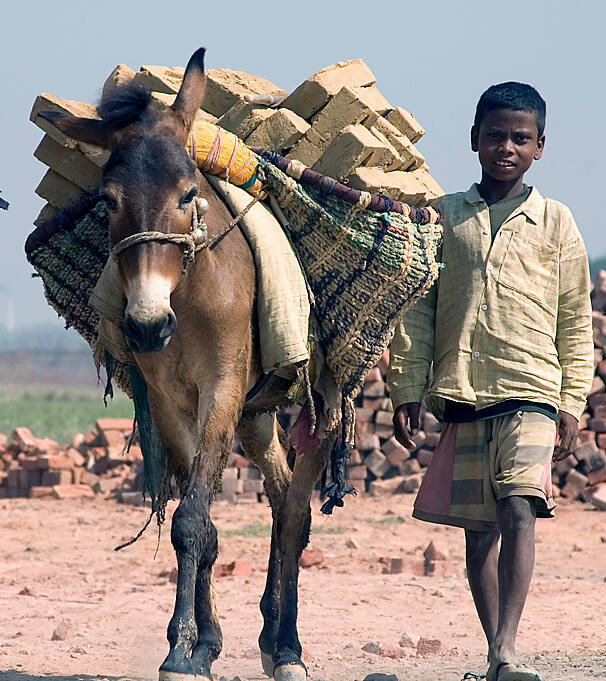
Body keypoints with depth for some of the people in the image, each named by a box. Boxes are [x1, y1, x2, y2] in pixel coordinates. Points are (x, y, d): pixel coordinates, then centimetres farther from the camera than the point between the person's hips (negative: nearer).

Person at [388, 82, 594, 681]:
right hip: (460, 396, 2)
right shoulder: (442, 218, 9)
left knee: (518, 511, -19)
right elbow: (415, 310, 10)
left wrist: (572, 402, 4)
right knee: (478, 527, 6)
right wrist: (406, 391, 4)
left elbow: (575, 321, 10)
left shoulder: (555, 223, 7)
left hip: (530, 392, -2)